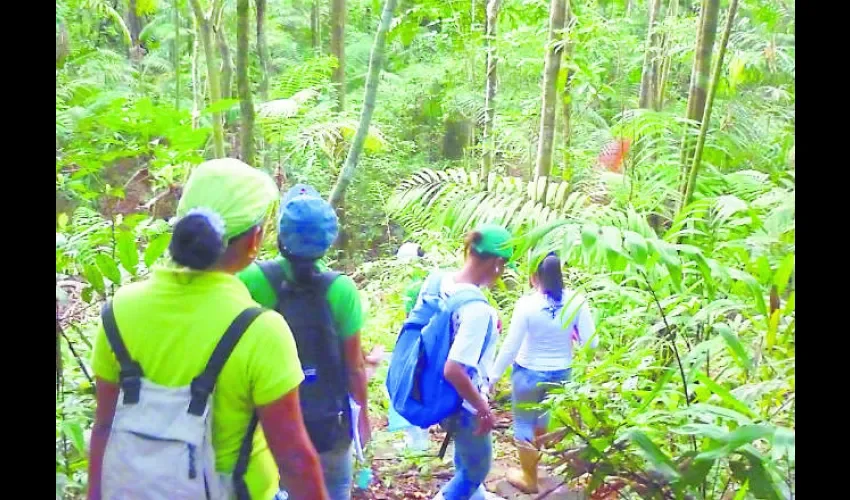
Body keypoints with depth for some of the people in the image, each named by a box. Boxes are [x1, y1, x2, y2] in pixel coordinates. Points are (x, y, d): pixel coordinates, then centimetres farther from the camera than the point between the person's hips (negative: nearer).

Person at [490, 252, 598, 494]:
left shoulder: (527, 304, -22)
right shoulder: (576, 301, -13)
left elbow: (510, 347, -16)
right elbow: (591, 342, -9)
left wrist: (493, 377, -4)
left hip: (529, 373, -4)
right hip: (561, 373, 5)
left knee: (524, 424, 16)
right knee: (542, 415, 31)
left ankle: (529, 478, 32)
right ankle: (536, 453, 57)